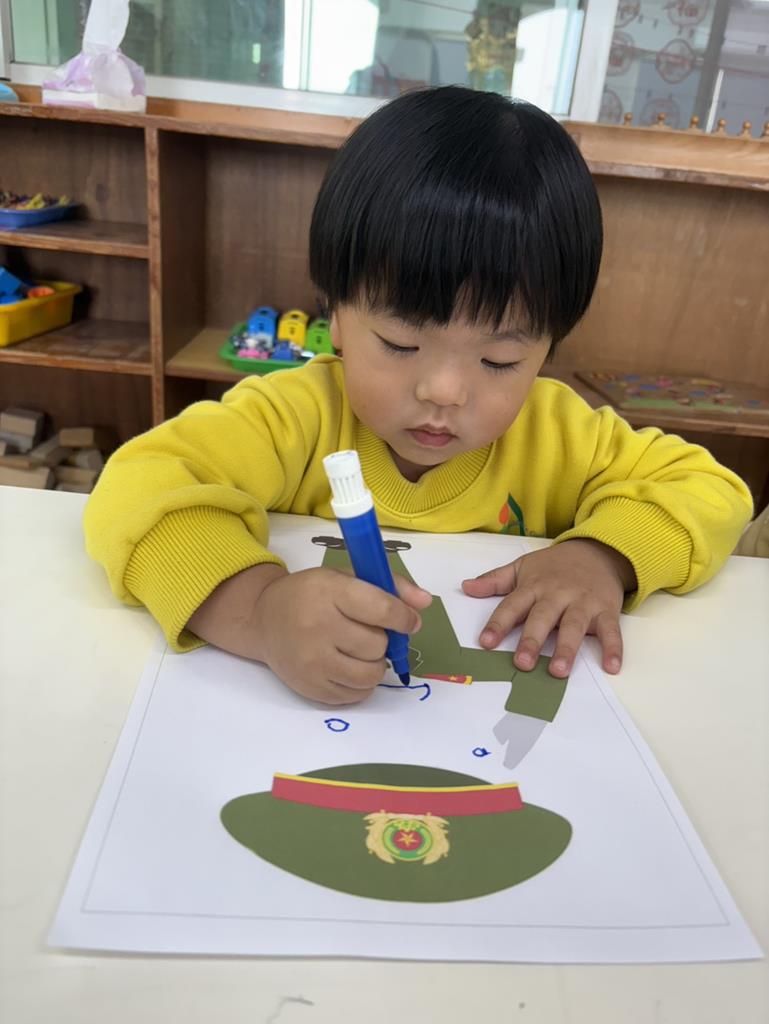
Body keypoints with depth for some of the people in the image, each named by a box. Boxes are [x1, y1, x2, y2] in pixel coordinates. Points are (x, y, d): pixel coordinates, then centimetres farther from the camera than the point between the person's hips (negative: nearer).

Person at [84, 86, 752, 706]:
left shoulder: (554, 434, -4)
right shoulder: (296, 418, -15)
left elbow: (710, 490, 2)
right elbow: (136, 489, -26)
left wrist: (604, 555, -18)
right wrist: (258, 607, -44)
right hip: (308, 720, -3)